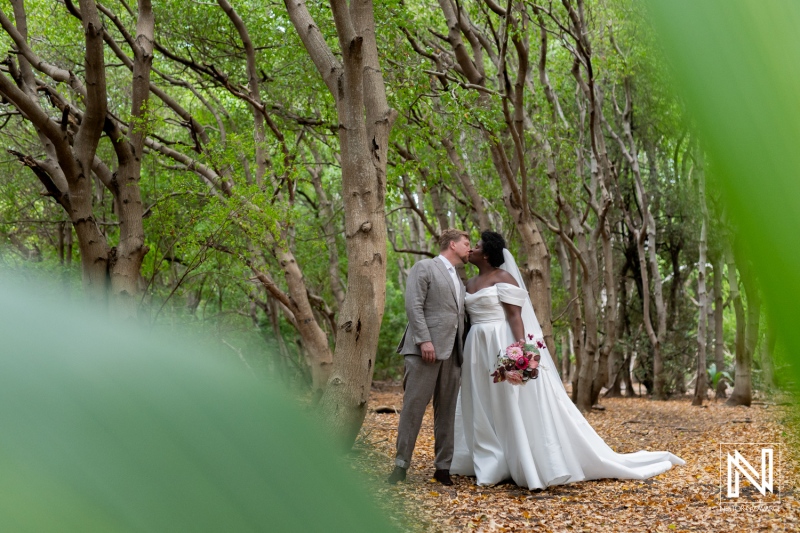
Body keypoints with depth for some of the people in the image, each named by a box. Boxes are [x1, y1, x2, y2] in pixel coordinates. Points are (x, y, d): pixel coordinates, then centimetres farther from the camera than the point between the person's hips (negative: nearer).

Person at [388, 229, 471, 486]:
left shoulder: (459, 280, 24)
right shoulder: (424, 268, 1)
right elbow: (414, 305, -10)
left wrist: (462, 351, 11)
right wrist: (424, 340, -19)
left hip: (452, 352, 7)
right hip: (425, 349, -7)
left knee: (447, 411, 6)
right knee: (413, 406, -5)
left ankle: (443, 466, 11)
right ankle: (401, 464, 1)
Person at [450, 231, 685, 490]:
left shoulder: (503, 279, -8)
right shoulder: (470, 284, 15)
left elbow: (515, 316, -15)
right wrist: (467, 356, 15)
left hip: (504, 345, -8)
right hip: (479, 350, 8)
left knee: (518, 407, -6)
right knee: (484, 411, 8)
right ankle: (493, 466, 14)